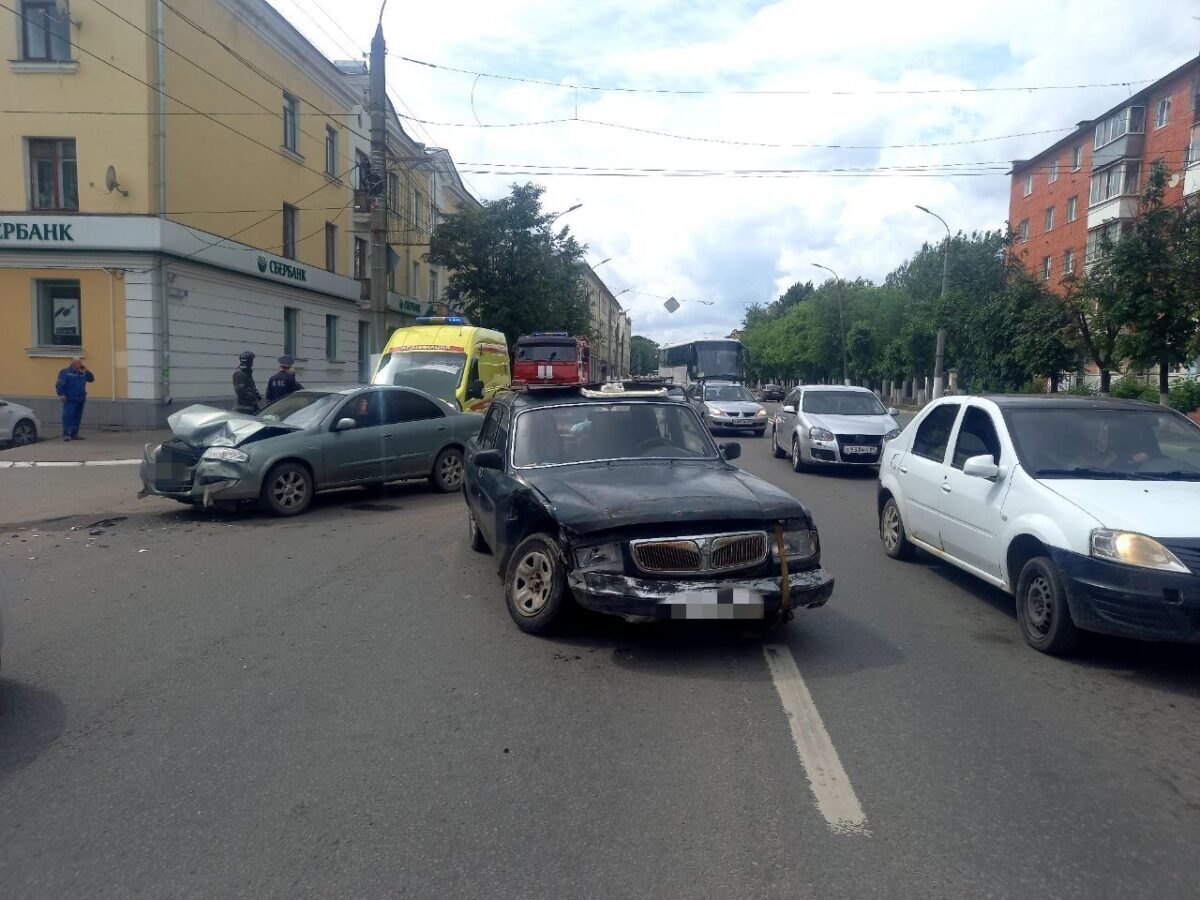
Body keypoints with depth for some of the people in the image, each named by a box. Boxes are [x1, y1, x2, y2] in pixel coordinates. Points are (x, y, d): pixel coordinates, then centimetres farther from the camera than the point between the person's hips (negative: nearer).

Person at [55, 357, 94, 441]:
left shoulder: (82, 373, 19)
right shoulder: (65, 372, -1)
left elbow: (91, 379, 20)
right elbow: (60, 384, -10)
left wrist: (86, 371, 7)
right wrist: (61, 394, -21)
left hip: (80, 400, 7)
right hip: (70, 400, -7)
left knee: (77, 417, 8)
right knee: (68, 416, -10)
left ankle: (74, 434, 14)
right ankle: (66, 434, -11)